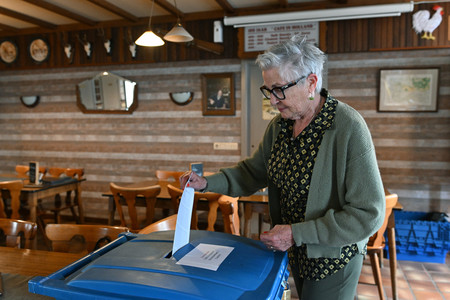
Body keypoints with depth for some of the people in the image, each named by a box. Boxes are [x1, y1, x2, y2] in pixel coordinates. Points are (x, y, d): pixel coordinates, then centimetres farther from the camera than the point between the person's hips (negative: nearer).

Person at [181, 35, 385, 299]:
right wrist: (207, 183, -8)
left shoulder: (349, 128, -26)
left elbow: (369, 214, -25)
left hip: (333, 259, -6)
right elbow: (254, 172, 7)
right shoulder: (280, 125, -3)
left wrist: (296, 233, -25)